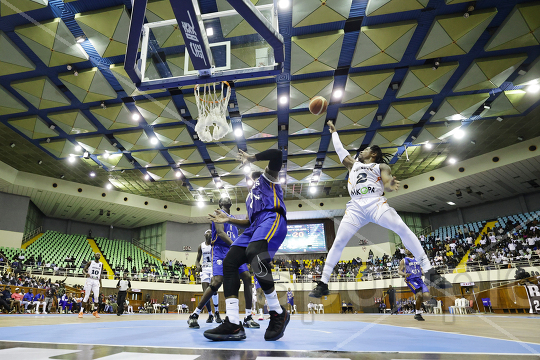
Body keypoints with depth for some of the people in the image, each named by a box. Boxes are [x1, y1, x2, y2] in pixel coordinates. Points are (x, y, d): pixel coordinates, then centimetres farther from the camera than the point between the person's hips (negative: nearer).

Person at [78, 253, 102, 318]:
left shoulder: (101, 264, 11)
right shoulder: (90, 262, 0)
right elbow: (84, 269, 3)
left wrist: (100, 283, 14)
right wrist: (86, 273, -19)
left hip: (96, 281, 3)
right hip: (89, 280, -3)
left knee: (96, 296, -3)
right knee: (86, 296, -5)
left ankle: (95, 311, 12)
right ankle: (81, 312, 4)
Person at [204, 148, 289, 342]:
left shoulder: (268, 177, 18)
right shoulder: (251, 194, 38)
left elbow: (277, 154, -1)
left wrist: (251, 158, 6)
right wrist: (229, 219, 26)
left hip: (272, 218, -8)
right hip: (256, 226, 8)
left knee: (254, 254, -34)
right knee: (229, 262, -10)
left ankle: (278, 314, -18)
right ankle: (233, 325, -16)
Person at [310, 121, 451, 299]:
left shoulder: (381, 166, 21)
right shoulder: (353, 164, 32)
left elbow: (387, 185, 4)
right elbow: (339, 148, 39)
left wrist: (390, 185, -20)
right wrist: (333, 131, 51)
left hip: (376, 202, -2)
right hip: (355, 206, 2)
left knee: (403, 230, -21)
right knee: (338, 243, -8)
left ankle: (430, 273, -13)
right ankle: (323, 283, -2)